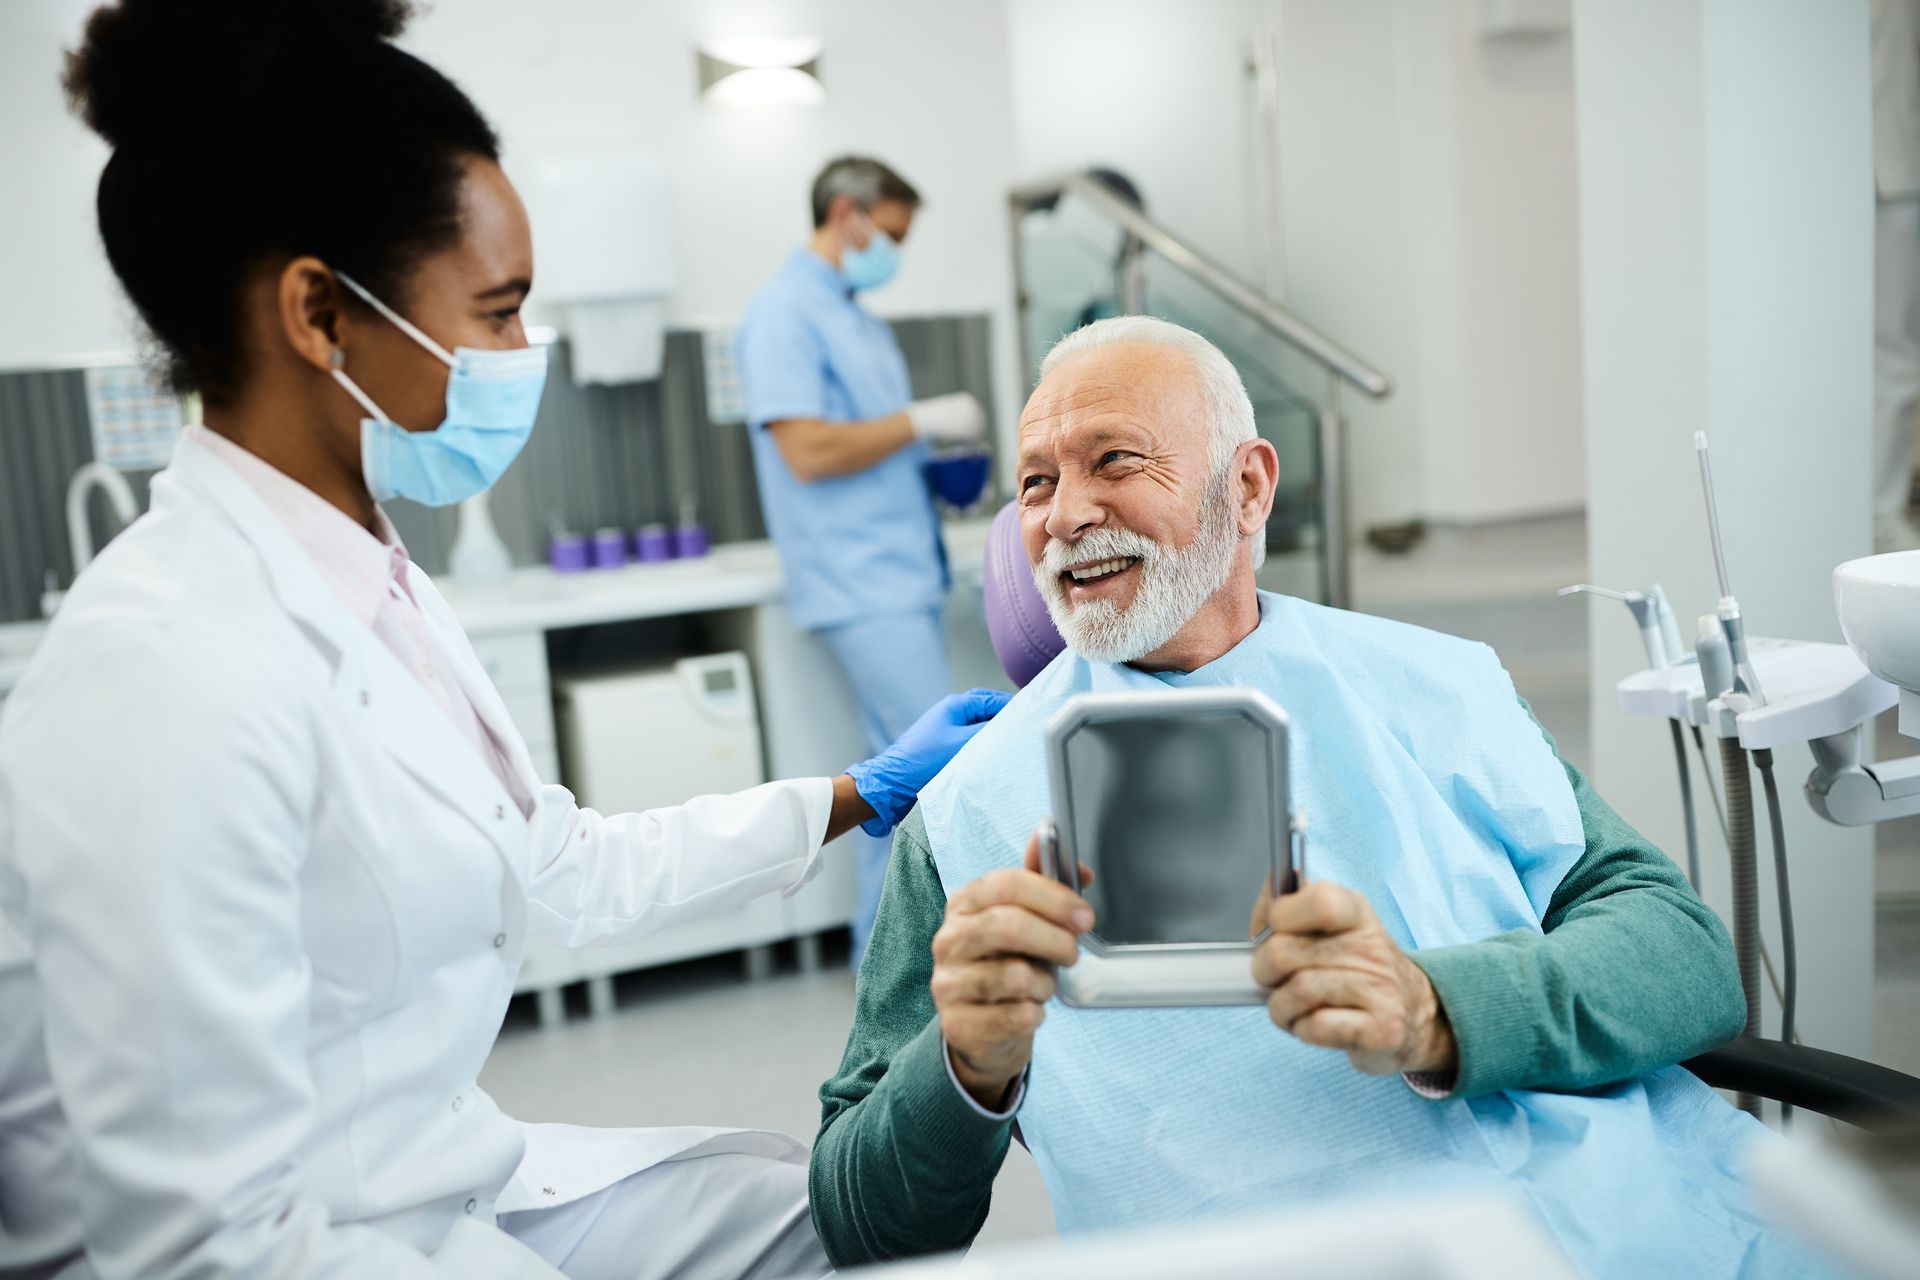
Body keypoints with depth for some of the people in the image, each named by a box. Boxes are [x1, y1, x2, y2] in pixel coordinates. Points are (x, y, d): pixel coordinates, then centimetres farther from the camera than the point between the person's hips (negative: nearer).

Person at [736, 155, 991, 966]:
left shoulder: (856, 318, 19)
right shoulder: (784, 313, -9)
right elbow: (808, 450, -19)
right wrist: (923, 420, -12)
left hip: (906, 574, 9)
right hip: (861, 585, -9)